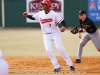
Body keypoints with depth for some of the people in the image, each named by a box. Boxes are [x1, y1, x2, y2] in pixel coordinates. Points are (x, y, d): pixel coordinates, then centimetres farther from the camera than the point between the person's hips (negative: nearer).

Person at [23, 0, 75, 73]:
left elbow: (62, 21, -13)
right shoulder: (40, 14, 0)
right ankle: (57, 67, 0)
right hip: (46, 35, 4)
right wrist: (27, 15, -6)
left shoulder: (54, 14, -14)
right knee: (49, 50, -9)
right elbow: (33, 17, 15)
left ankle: (70, 64, -8)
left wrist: (64, 27, -33)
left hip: (55, 33, -4)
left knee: (60, 48, -17)